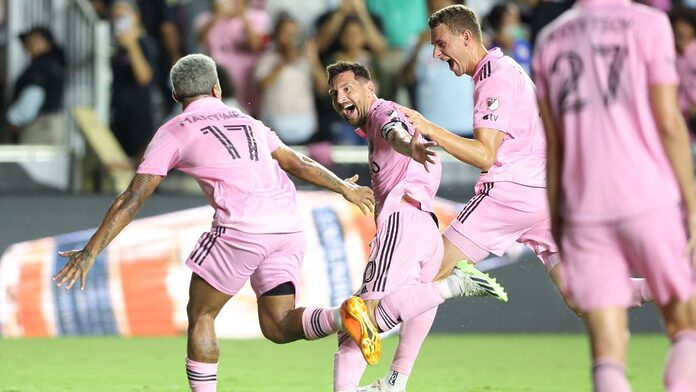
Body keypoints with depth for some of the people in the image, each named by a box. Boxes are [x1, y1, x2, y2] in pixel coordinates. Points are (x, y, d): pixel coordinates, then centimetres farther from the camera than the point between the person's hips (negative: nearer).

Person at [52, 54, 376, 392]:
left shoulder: (173, 133, 11)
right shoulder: (248, 122, 26)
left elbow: (132, 199, 5)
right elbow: (300, 164, 34)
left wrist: (90, 252, 6)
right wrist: (345, 188, 50)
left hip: (241, 225, -5)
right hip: (288, 225, 5)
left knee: (200, 316, 12)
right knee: (278, 327, 8)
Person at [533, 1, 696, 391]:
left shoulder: (550, 40, 12)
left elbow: (550, 145, 13)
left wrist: (555, 225, 17)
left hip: (584, 211, 3)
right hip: (649, 198, -3)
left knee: (608, 352, 1)